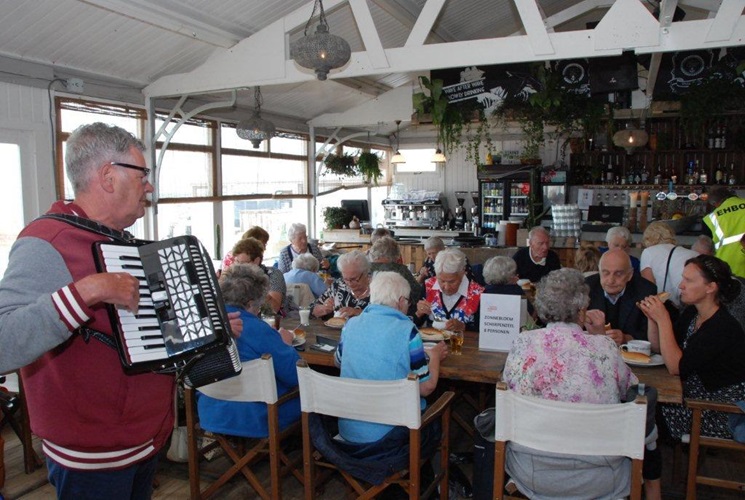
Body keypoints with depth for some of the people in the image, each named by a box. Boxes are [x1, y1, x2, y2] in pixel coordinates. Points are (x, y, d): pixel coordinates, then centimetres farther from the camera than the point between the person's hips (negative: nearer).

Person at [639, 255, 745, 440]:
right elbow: (659, 348, 6)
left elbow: (676, 367, -29)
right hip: (693, 395, 8)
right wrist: (653, 317, -11)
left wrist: (663, 319, -29)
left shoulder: (724, 327, -26)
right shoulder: (691, 313, 1)